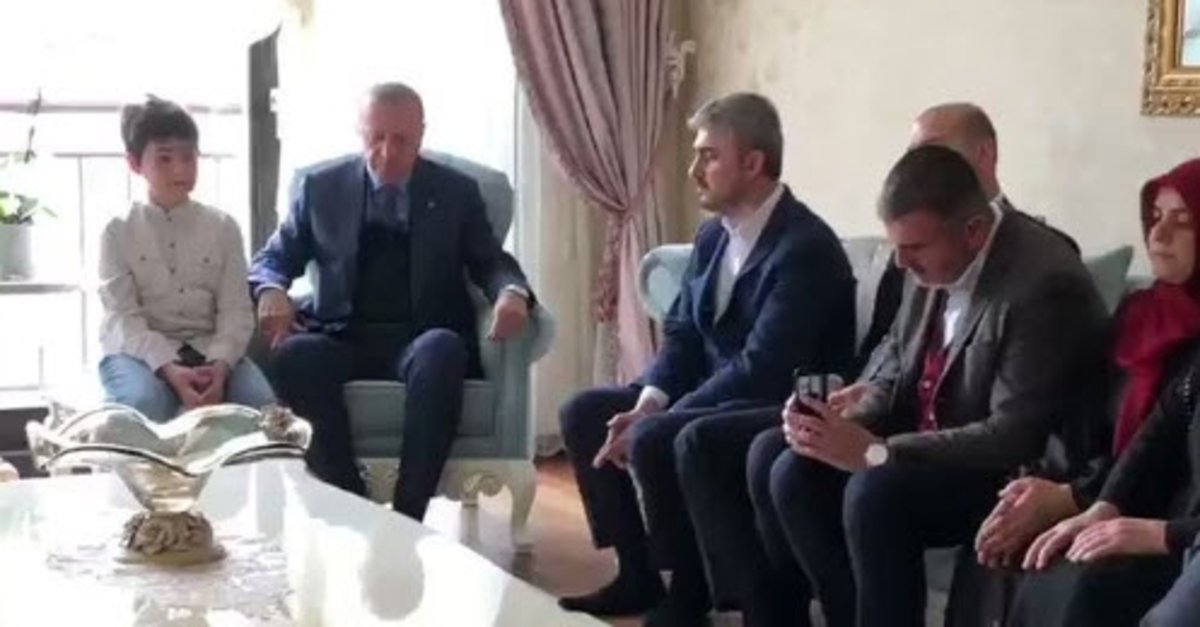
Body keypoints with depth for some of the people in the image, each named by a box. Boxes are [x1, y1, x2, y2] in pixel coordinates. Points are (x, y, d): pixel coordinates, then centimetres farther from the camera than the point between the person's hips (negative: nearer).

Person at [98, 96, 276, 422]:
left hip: (209, 348, 2)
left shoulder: (222, 226, 8)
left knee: (261, 403, -27)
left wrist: (219, 365, -19)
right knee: (145, 403, -37)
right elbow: (123, 317, -7)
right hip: (139, 349, -2)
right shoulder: (119, 231, 2)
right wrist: (169, 369, -25)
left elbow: (236, 310, 2)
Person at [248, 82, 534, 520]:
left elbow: (489, 261, 10)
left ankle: (408, 516, -36)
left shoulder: (456, 192, 12)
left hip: (422, 340, -1)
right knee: (295, 354, -35)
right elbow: (275, 256, 14)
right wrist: (272, 290, -11)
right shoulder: (320, 186, 12)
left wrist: (512, 291, -16)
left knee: (443, 351, -38)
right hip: (343, 338, 1)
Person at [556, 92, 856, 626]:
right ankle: (637, 575, 7)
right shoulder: (714, 234, 7)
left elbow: (762, 369, -28)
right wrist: (649, 401, -11)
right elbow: (681, 333, 9)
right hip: (712, 392, 10)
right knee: (584, 413, 1)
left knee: (654, 439, -30)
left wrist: (655, 420, -25)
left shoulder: (804, 247, -21)